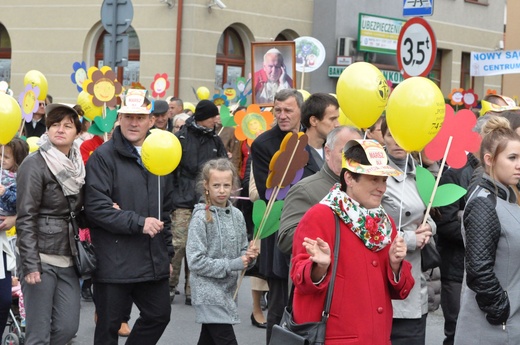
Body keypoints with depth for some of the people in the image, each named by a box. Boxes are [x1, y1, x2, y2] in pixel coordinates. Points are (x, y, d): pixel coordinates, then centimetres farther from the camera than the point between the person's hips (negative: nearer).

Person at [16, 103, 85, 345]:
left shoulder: (76, 164, 11)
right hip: (41, 257, -6)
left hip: (67, 258, 6)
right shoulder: (34, 164, -9)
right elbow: (25, 218, -13)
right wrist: (30, 264, -20)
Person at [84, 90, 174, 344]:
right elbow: (96, 207, -17)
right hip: (114, 263, -6)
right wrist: (138, 223, -20)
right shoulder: (103, 156, -8)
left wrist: (167, 254, 19)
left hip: (153, 262, 6)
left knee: (159, 315, 13)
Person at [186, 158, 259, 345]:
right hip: (209, 293, -6)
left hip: (228, 291, 6)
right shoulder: (201, 218, -11)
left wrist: (249, 256, -7)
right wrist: (231, 265, -17)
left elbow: (241, 251, 16)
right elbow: (195, 261, -16)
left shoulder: (237, 215, 6)